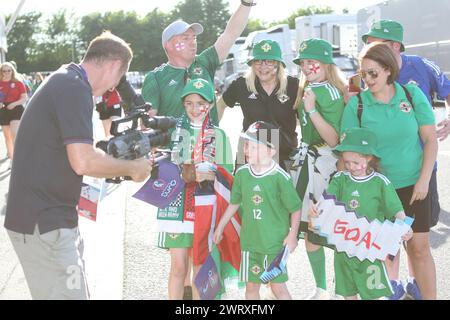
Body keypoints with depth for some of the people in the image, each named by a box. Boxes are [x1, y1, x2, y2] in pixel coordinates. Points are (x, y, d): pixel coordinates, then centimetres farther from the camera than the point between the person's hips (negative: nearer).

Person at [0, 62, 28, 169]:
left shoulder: (18, 82, -4)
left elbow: (25, 98, -5)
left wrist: (14, 104, -21)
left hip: (16, 110, -4)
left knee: (14, 134, -18)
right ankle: (11, 159, 23)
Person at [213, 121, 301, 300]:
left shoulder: (280, 177, -17)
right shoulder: (242, 173, -2)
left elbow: (295, 208, -9)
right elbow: (234, 203, 13)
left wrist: (292, 235, -12)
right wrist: (220, 227, 18)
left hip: (275, 242, -5)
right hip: (249, 241, 5)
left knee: (278, 286, 2)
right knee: (251, 286, 14)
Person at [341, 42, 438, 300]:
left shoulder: (412, 94, -3)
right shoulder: (356, 104, -6)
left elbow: (431, 140, 0)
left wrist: (424, 180, -6)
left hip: (413, 184, 1)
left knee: (420, 247, 4)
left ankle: (430, 296, 18)